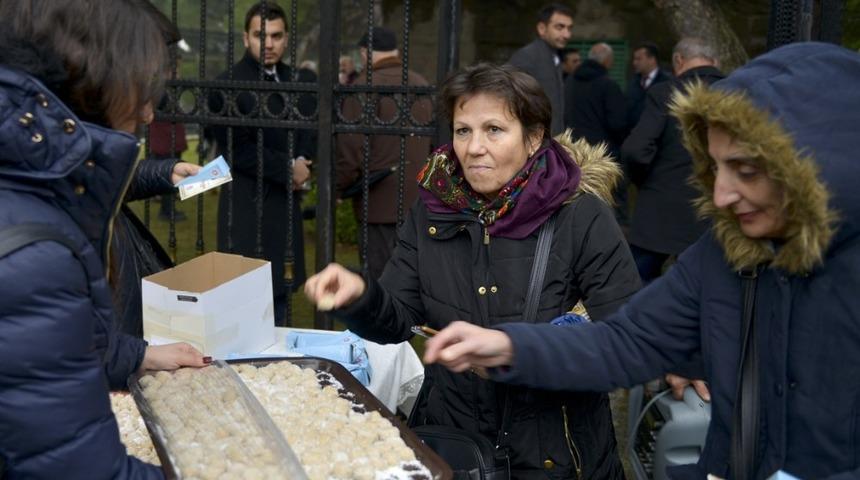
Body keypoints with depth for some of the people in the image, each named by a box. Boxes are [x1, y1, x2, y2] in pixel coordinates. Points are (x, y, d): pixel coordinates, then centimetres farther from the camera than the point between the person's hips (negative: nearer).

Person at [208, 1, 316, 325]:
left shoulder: (300, 81, 9)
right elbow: (237, 150, -15)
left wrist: (303, 160, -6)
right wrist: (289, 169, -10)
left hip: (286, 203, 6)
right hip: (248, 206, -6)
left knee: (279, 293, 11)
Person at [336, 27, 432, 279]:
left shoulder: (366, 86, -11)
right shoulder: (421, 84, 10)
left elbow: (351, 147, -13)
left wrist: (338, 188, 0)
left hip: (381, 202, -6)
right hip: (417, 199, 7)